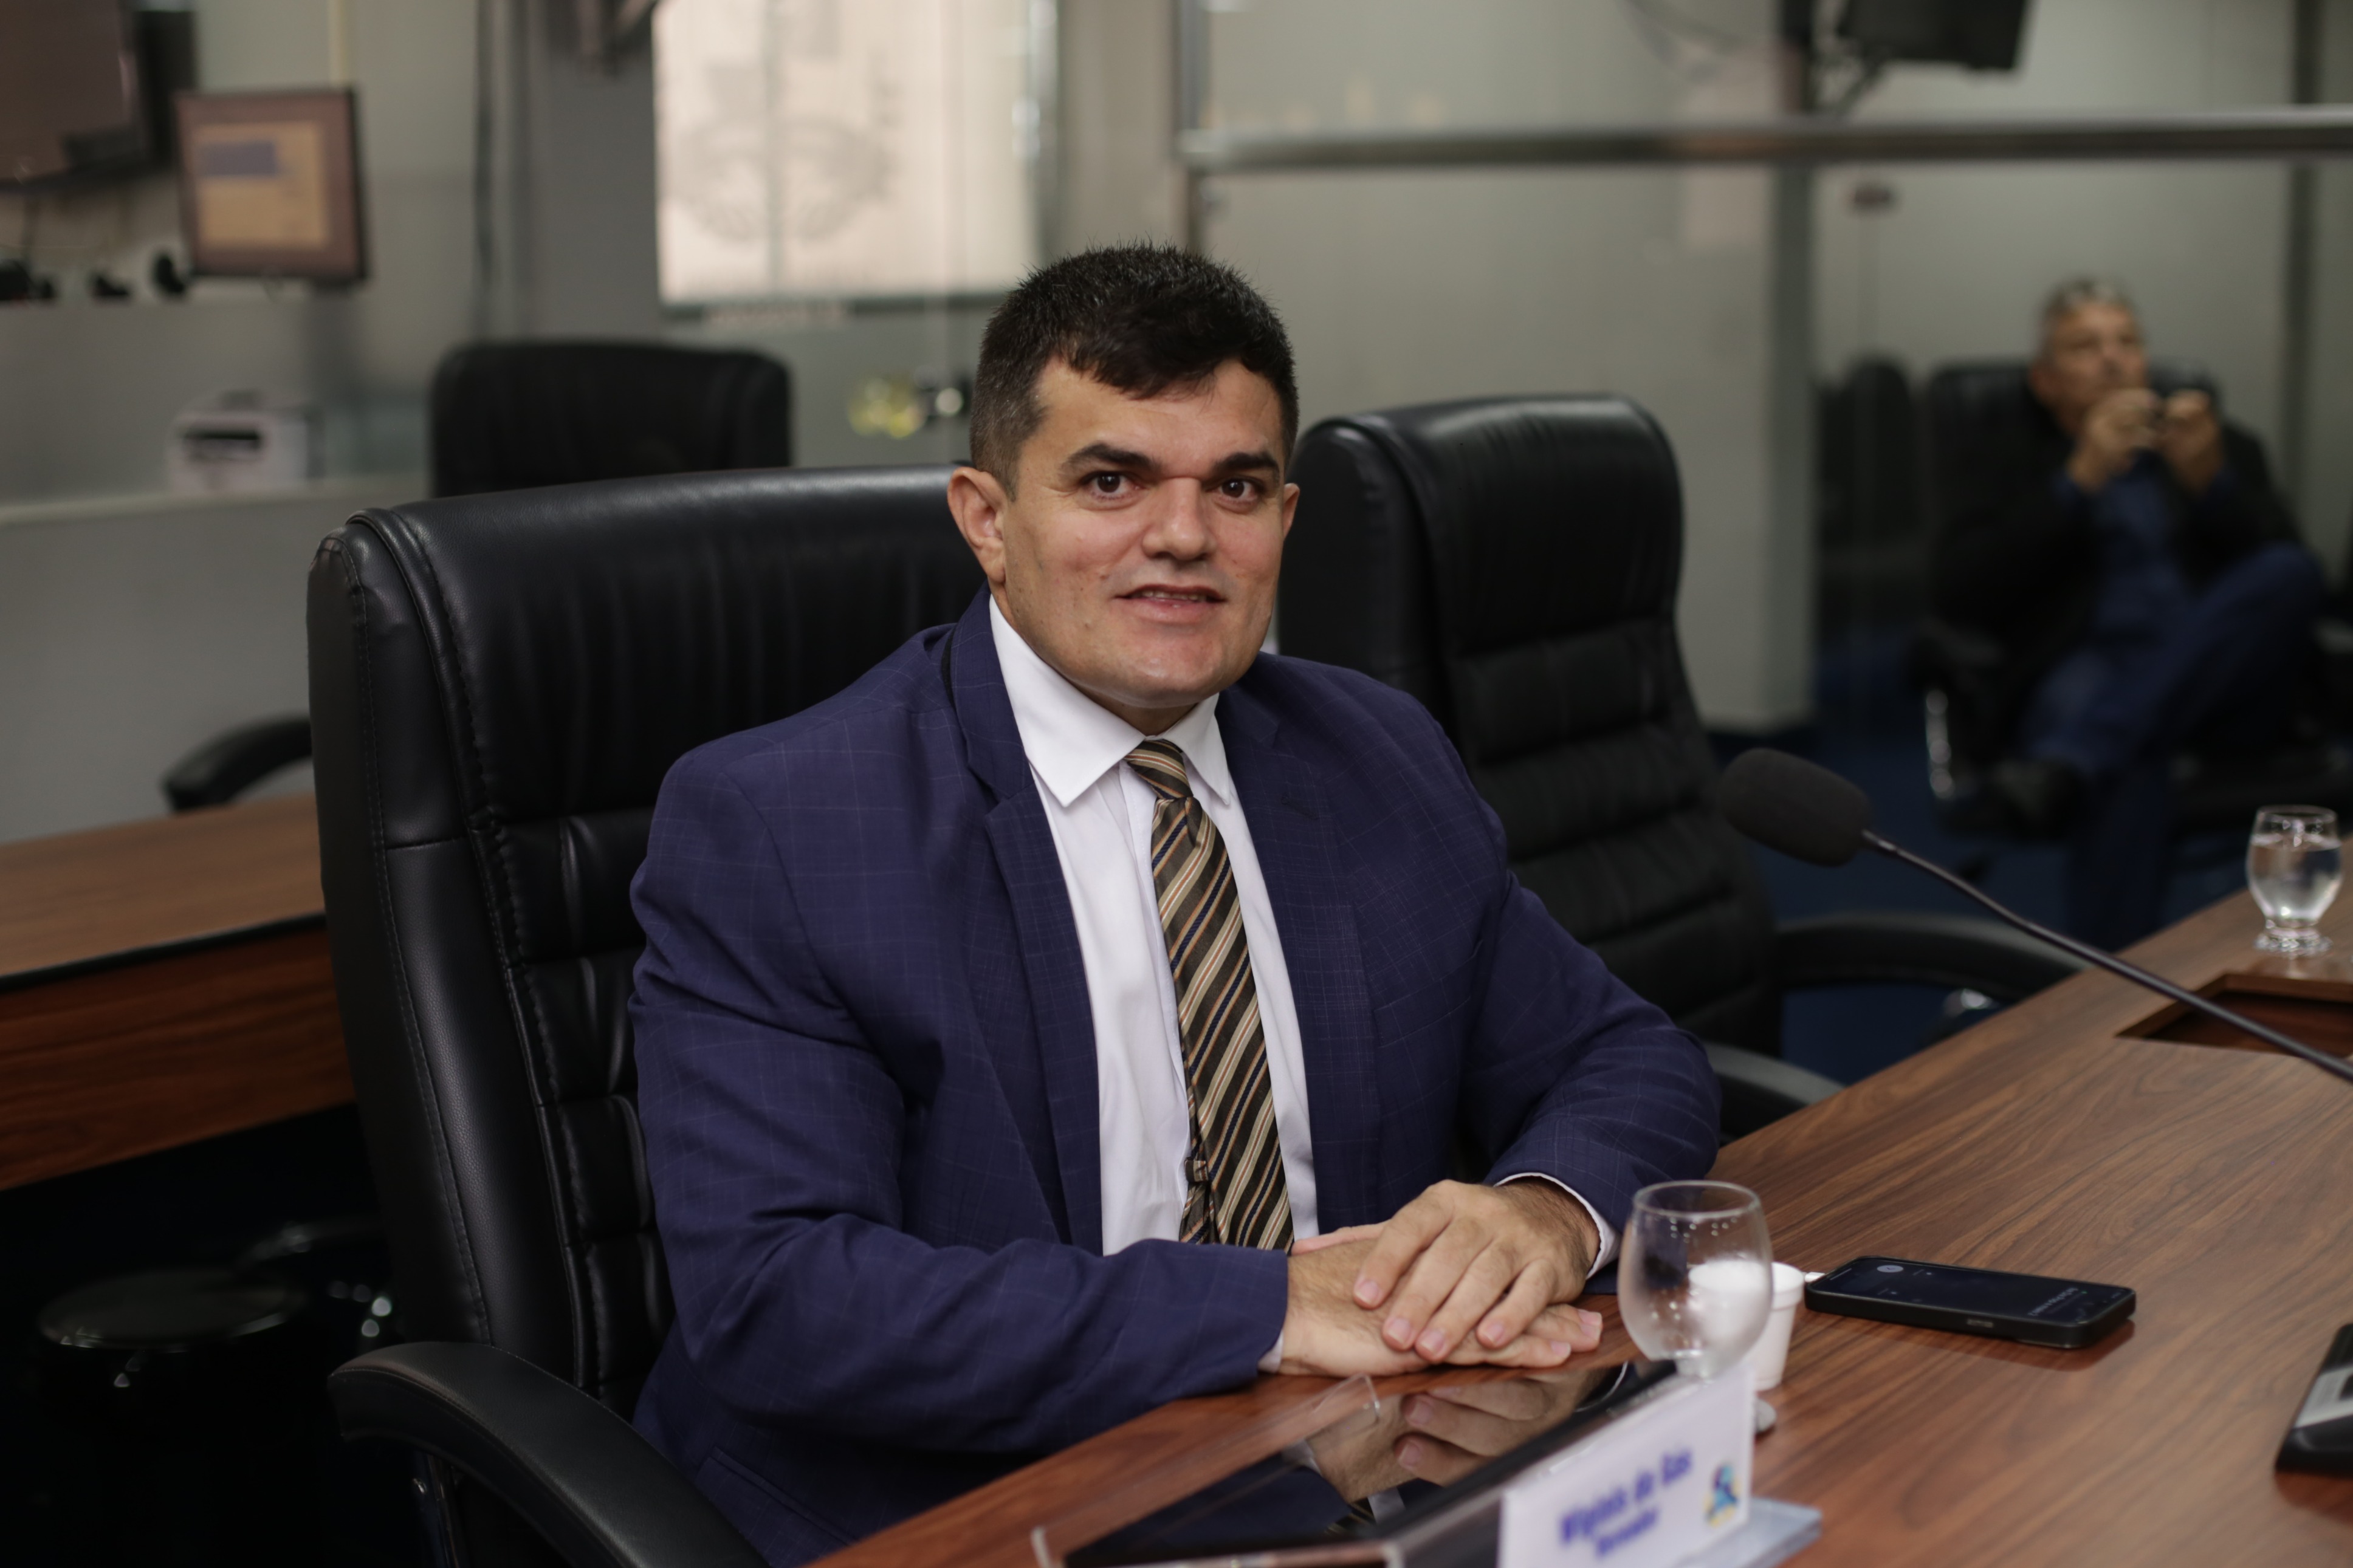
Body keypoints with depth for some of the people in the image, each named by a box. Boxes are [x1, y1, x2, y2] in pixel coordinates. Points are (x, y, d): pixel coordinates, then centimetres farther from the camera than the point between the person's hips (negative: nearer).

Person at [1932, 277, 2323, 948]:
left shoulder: (2223, 448, 28)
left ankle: (2065, 763, -44)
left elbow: (2279, 564, 11)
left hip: (2221, 687, 3)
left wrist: (2209, 483, -9)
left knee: (2290, 573, -30)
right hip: (2090, 665, -3)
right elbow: (1957, 595, -1)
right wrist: (2080, 480, -7)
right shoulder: (2003, 474, 20)